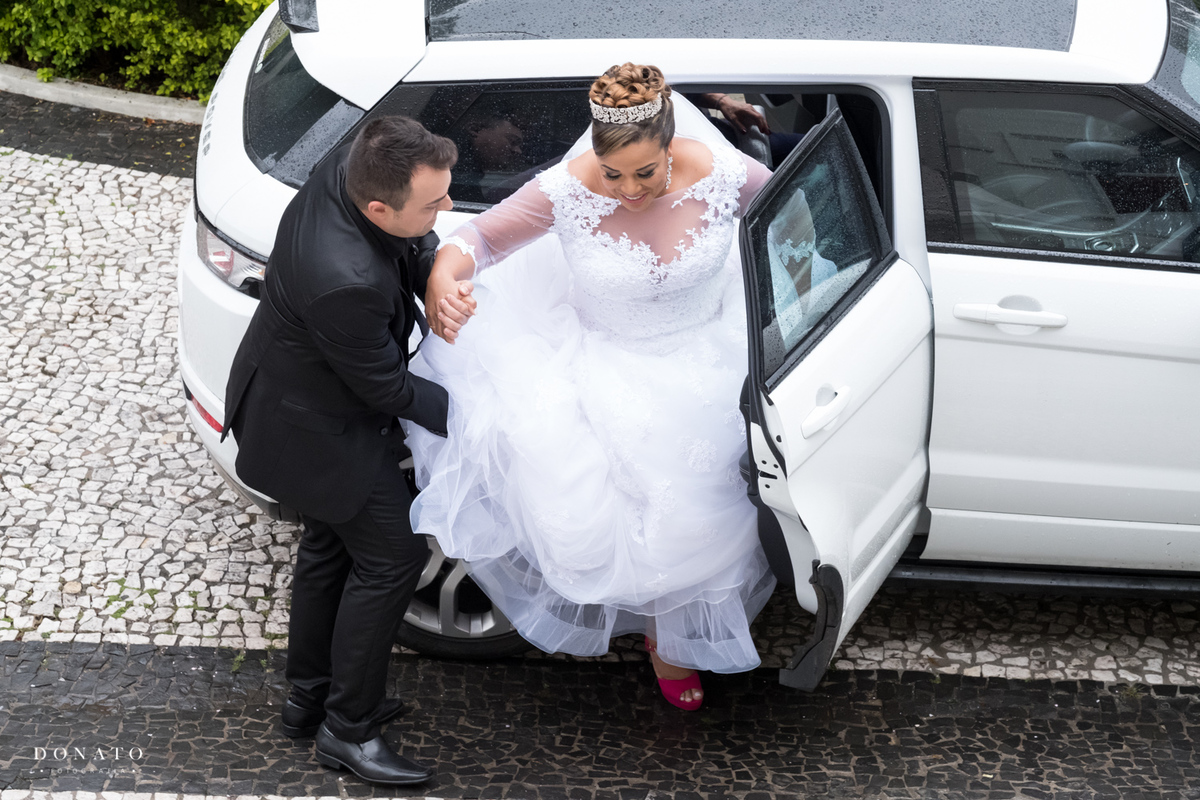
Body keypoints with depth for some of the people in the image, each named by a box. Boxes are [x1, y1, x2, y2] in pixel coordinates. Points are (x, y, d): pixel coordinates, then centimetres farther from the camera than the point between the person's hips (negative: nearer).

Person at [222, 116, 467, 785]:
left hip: (298, 393, 9)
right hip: (318, 428, -9)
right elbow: (386, 387, -26)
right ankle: (348, 728, 20)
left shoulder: (350, 173, -18)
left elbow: (418, 250, 2)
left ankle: (310, 698, 42)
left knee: (332, 544, 23)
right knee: (391, 559, 4)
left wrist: (443, 274, -18)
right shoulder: (346, 282, -42)